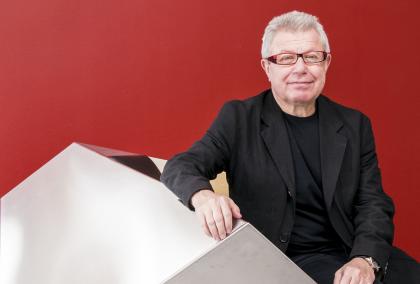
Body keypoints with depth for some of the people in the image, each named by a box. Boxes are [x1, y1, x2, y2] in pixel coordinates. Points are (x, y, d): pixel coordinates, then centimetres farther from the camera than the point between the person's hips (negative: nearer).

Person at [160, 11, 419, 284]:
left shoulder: (355, 125, 10)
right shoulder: (238, 118, 3)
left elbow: (374, 203, 7)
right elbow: (179, 168, -3)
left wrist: (365, 259, -14)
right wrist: (202, 195, -28)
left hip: (345, 259, 3)